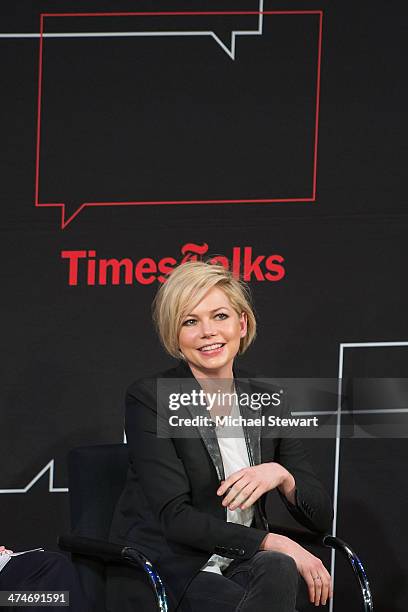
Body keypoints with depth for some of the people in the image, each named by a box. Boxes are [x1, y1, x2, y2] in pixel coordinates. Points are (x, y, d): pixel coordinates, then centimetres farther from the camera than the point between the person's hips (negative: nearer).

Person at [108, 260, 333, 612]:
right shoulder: (148, 399, -4)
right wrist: (272, 543, -19)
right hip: (164, 570, -4)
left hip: (242, 569, 4)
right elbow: (175, 517, -12)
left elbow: (321, 517, 10)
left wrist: (281, 475, -11)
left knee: (278, 571, -33)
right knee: (279, 564, -33)